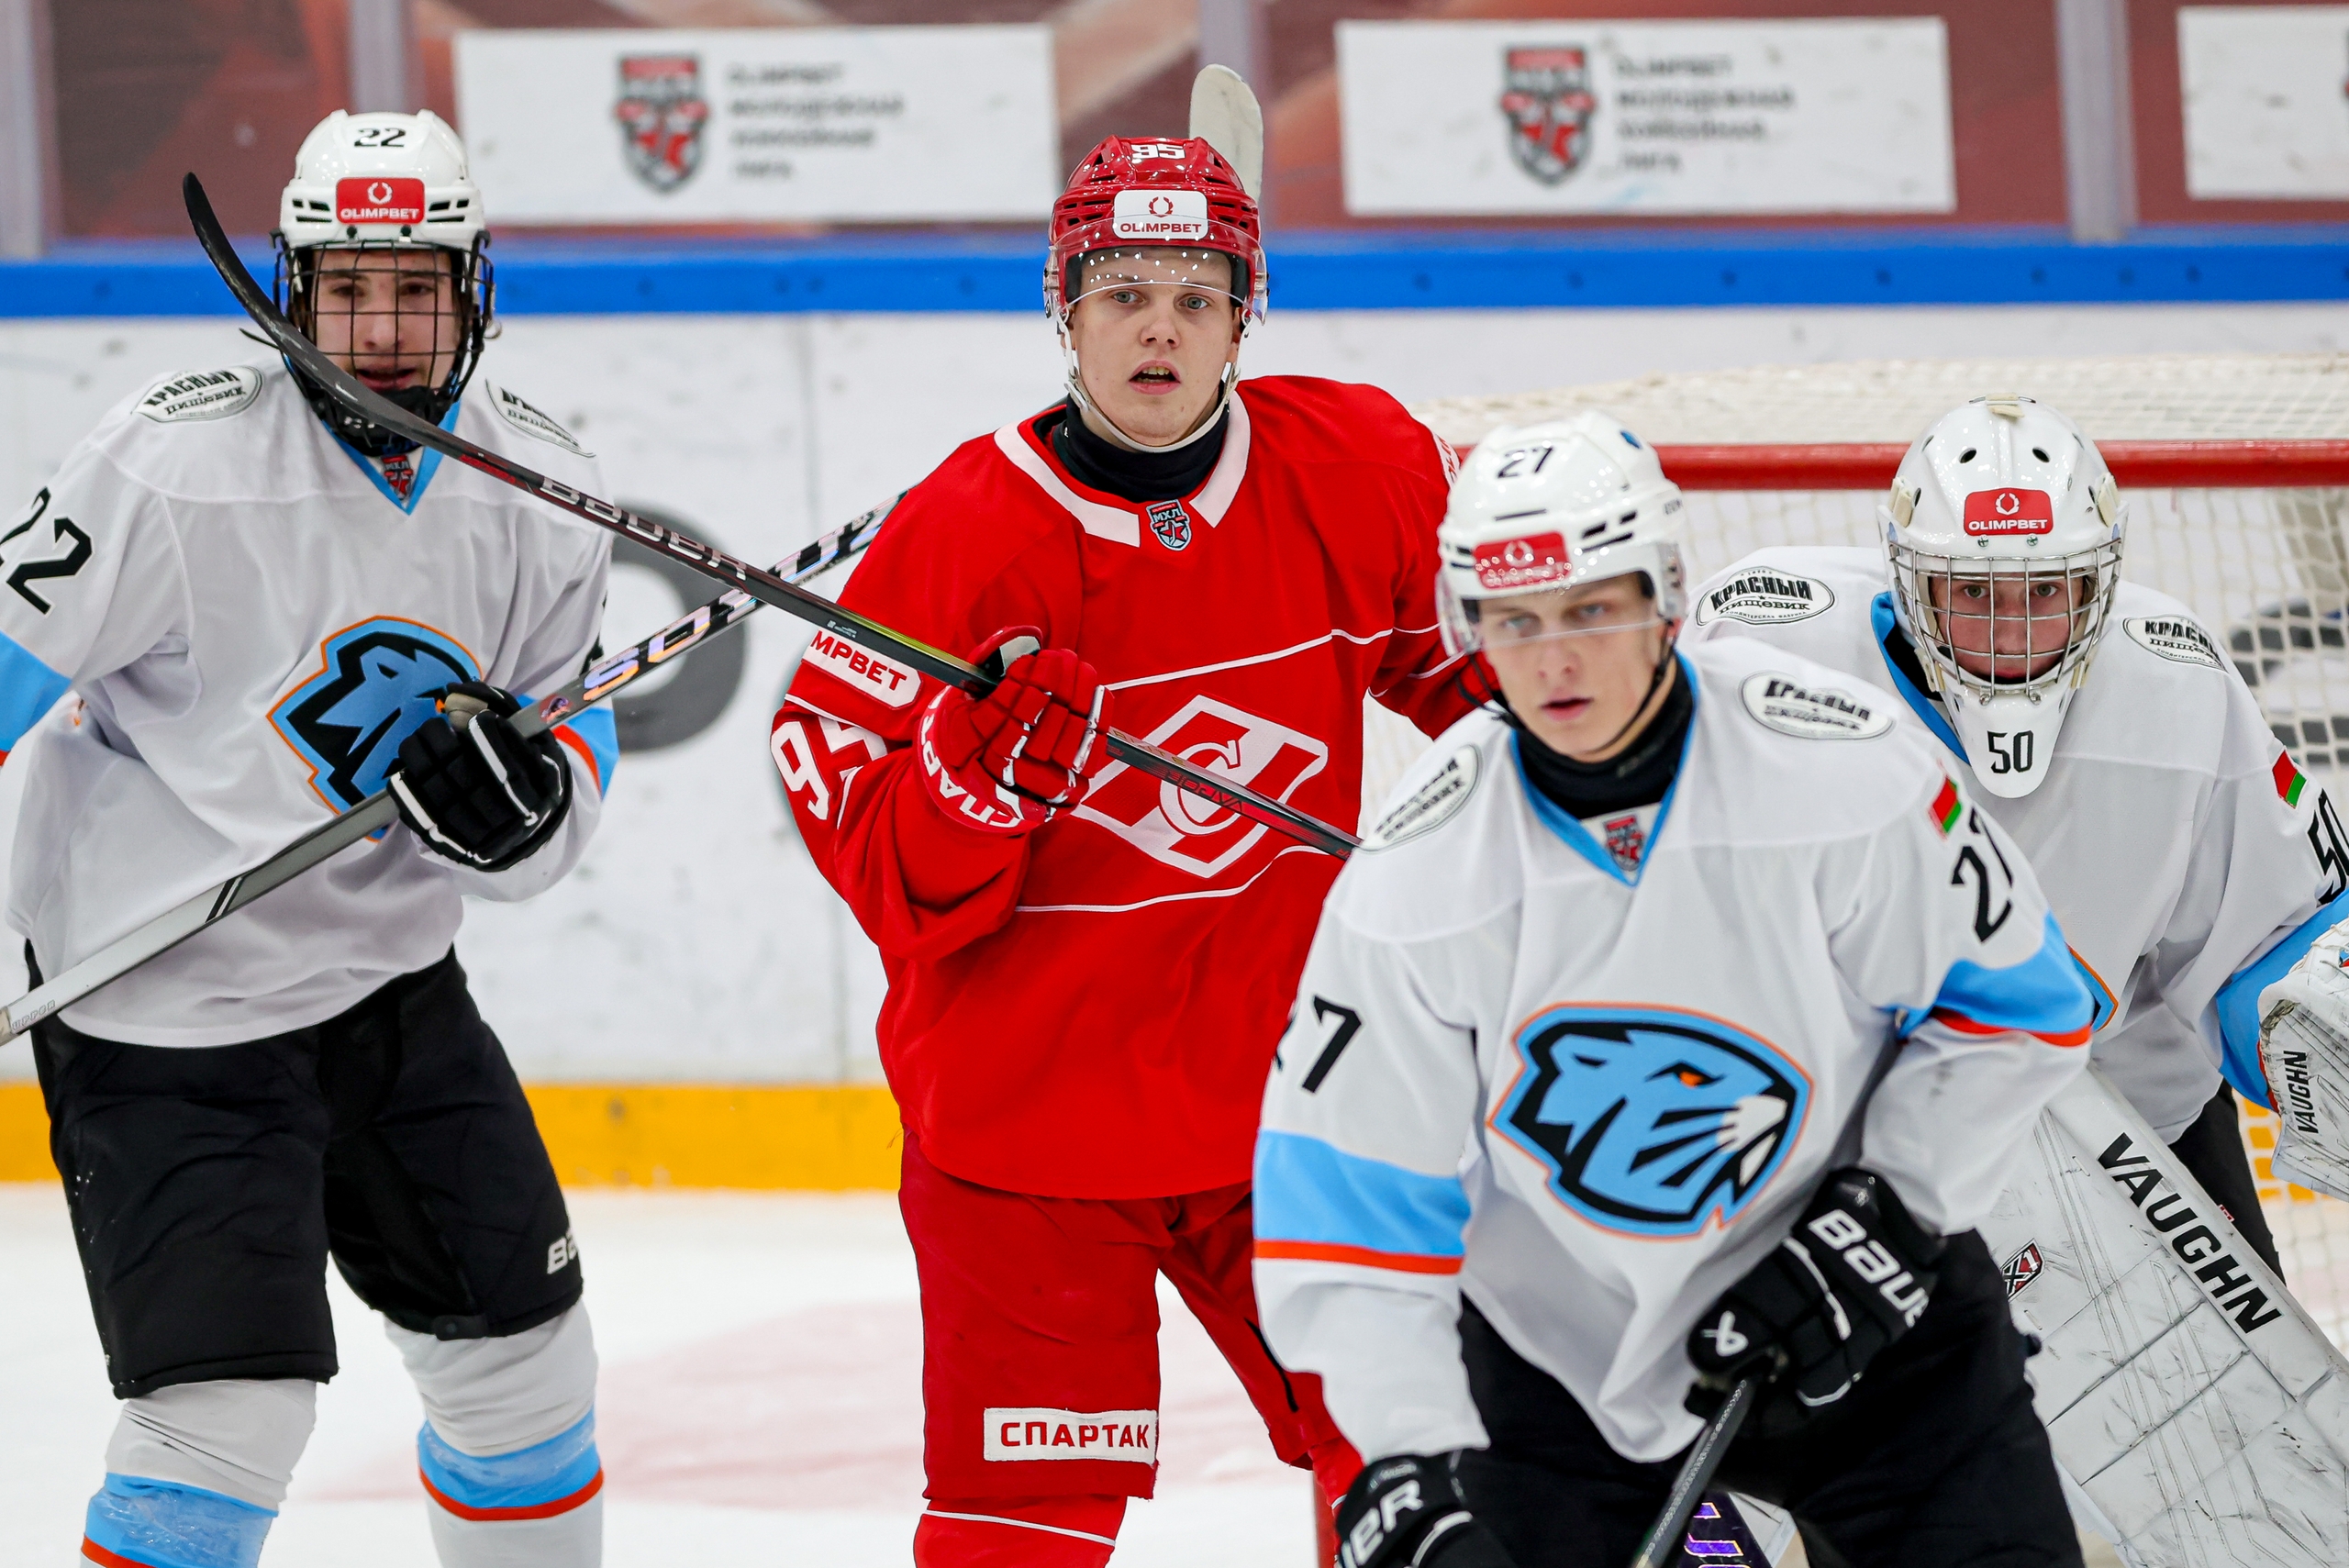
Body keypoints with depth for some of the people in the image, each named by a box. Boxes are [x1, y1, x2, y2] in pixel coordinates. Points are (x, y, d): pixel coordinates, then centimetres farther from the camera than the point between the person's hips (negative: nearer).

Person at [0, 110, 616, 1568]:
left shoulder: (541, 489, -3)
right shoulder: (178, 465, -21)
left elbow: (572, 756, 4)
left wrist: (523, 798, -20)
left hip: (393, 981, 7)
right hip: (169, 1013, -7)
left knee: (521, 1346, 15)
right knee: (235, 1408, -17)